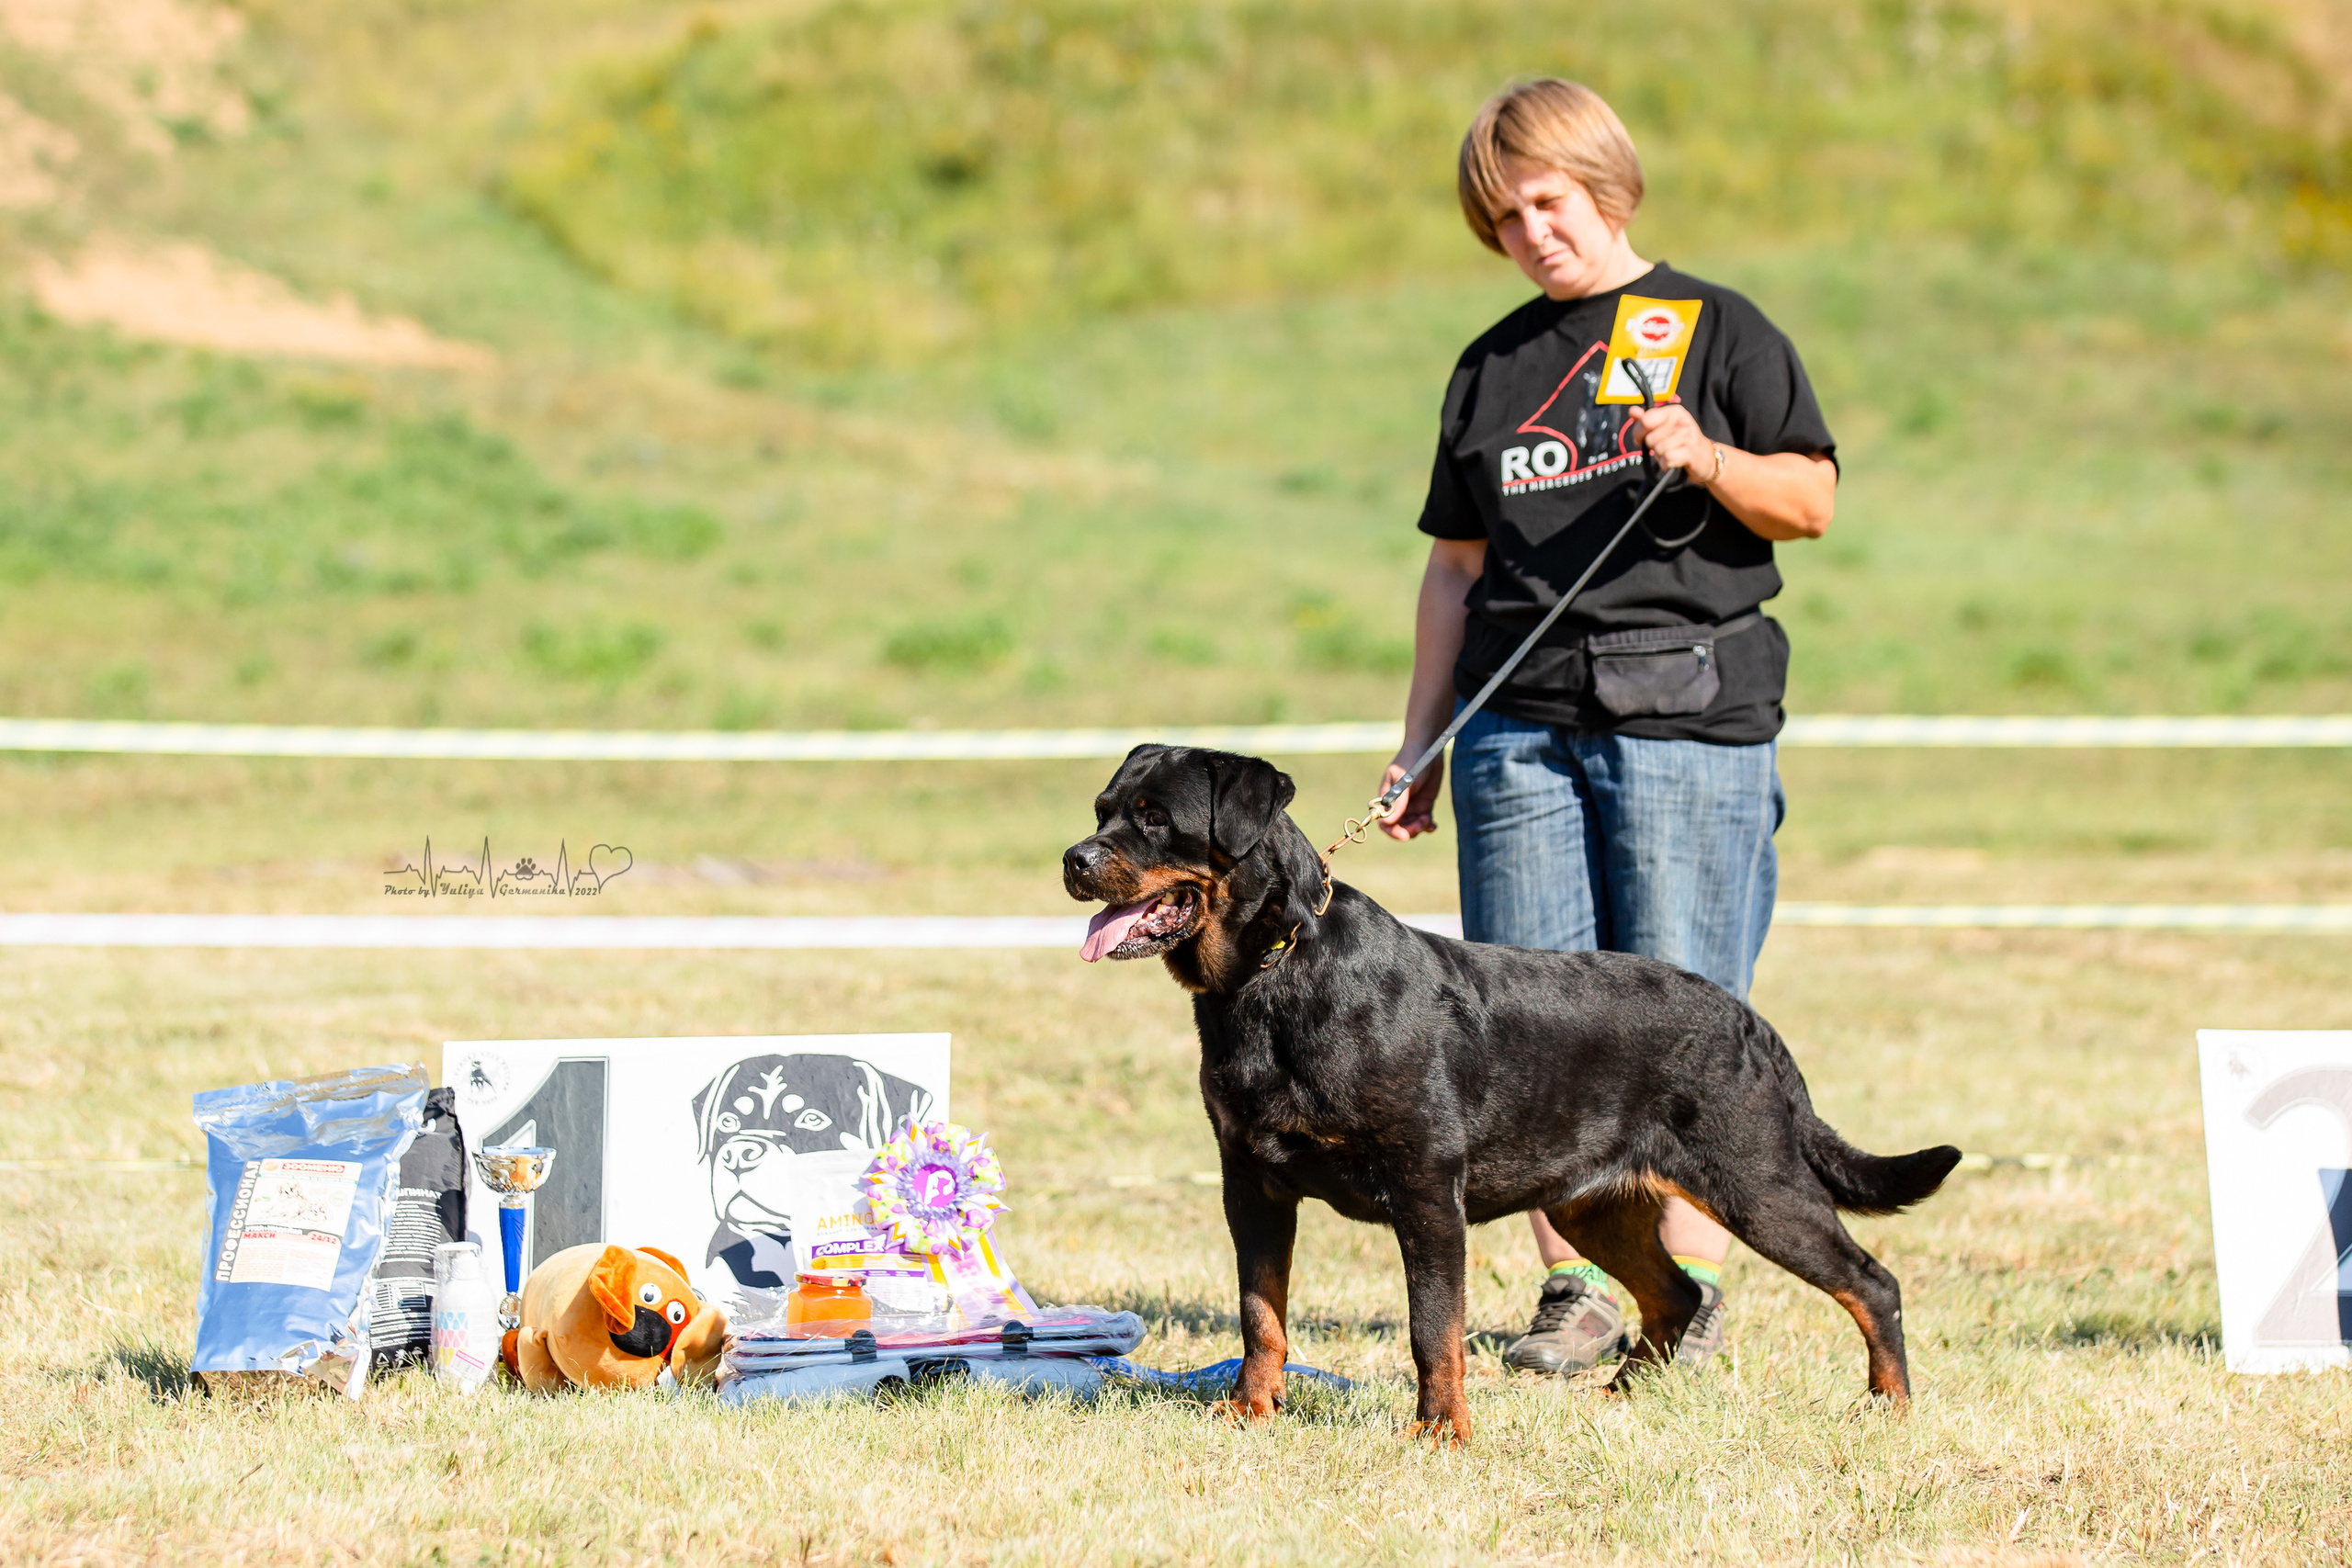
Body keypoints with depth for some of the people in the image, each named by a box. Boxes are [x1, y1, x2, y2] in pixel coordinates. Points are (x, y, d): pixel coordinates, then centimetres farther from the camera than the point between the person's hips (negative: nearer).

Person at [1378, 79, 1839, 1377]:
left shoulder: (1714, 330, 7)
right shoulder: (1493, 367, 19)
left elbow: (1813, 499, 2)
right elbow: (1456, 564, 21)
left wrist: (1705, 458, -16)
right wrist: (1418, 745, 17)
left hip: (1689, 720, -4)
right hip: (1521, 722, 4)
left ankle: (1691, 1290, 2)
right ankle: (1574, 1292, 6)